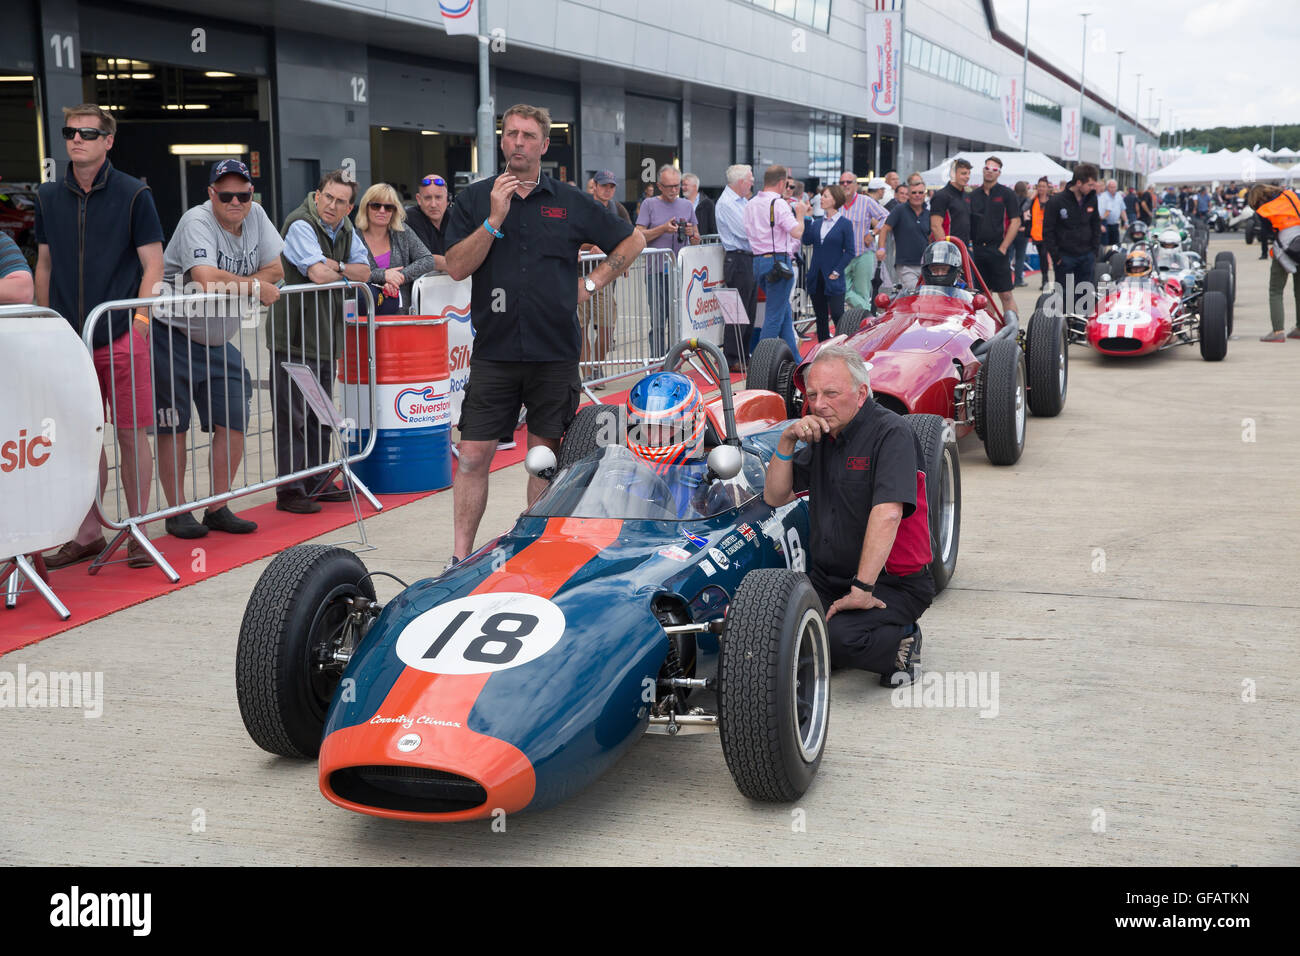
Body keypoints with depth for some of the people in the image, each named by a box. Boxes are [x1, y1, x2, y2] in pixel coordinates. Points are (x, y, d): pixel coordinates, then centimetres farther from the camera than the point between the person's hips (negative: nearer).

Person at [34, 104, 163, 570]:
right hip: (69, 337, 4)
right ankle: (87, 533, 19)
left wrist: (139, 319, -12)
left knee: (131, 432, 0)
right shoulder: (49, 196, 10)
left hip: (122, 336, -3)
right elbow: (44, 264, 17)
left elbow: (152, 264, -2)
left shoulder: (133, 194, -1)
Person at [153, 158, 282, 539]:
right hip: (173, 336, -6)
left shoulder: (256, 216, 2)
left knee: (234, 422, 3)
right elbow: (206, 277, -32)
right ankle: (177, 512, 9)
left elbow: (275, 269, 2)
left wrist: (232, 283, -14)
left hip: (218, 342, 7)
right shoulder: (197, 222, -18)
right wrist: (255, 286, -18)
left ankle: (218, 509, 14)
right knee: (173, 428, -1)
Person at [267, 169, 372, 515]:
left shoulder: (344, 228, 11)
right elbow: (320, 274, -25)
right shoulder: (300, 225, -14)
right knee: (291, 416, -5)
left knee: (321, 415, 15)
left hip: (326, 337, 8)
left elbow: (364, 272, 8)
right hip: (293, 339, -8)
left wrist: (336, 266, -10)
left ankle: (316, 482, 25)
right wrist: (344, 273, -4)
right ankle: (289, 490, 0)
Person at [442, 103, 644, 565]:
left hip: (555, 352, 1)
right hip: (494, 350, -1)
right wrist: (495, 218, -14)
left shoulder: (571, 202, 6)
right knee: (473, 455, -4)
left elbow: (632, 240, 16)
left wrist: (593, 283, 7)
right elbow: (457, 267, -5)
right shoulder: (475, 199, 5)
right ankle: (460, 556, 4)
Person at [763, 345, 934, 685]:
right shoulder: (823, 435, 11)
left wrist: (862, 589, -32)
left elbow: (887, 514, -27)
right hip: (828, 580, 7)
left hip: (894, 584, -7)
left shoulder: (891, 433, -15)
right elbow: (775, 497, 12)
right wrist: (786, 442, -5)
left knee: (840, 636, -32)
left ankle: (900, 643, -1)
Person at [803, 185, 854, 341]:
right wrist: (806, 219, -4)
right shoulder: (817, 223, 11)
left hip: (833, 280, -5)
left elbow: (849, 252, -4)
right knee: (820, 317, 10)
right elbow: (807, 241, -3)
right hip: (816, 278, 5)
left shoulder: (845, 224, -3)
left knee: (837, 315, -8)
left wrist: (837, 271, -11)